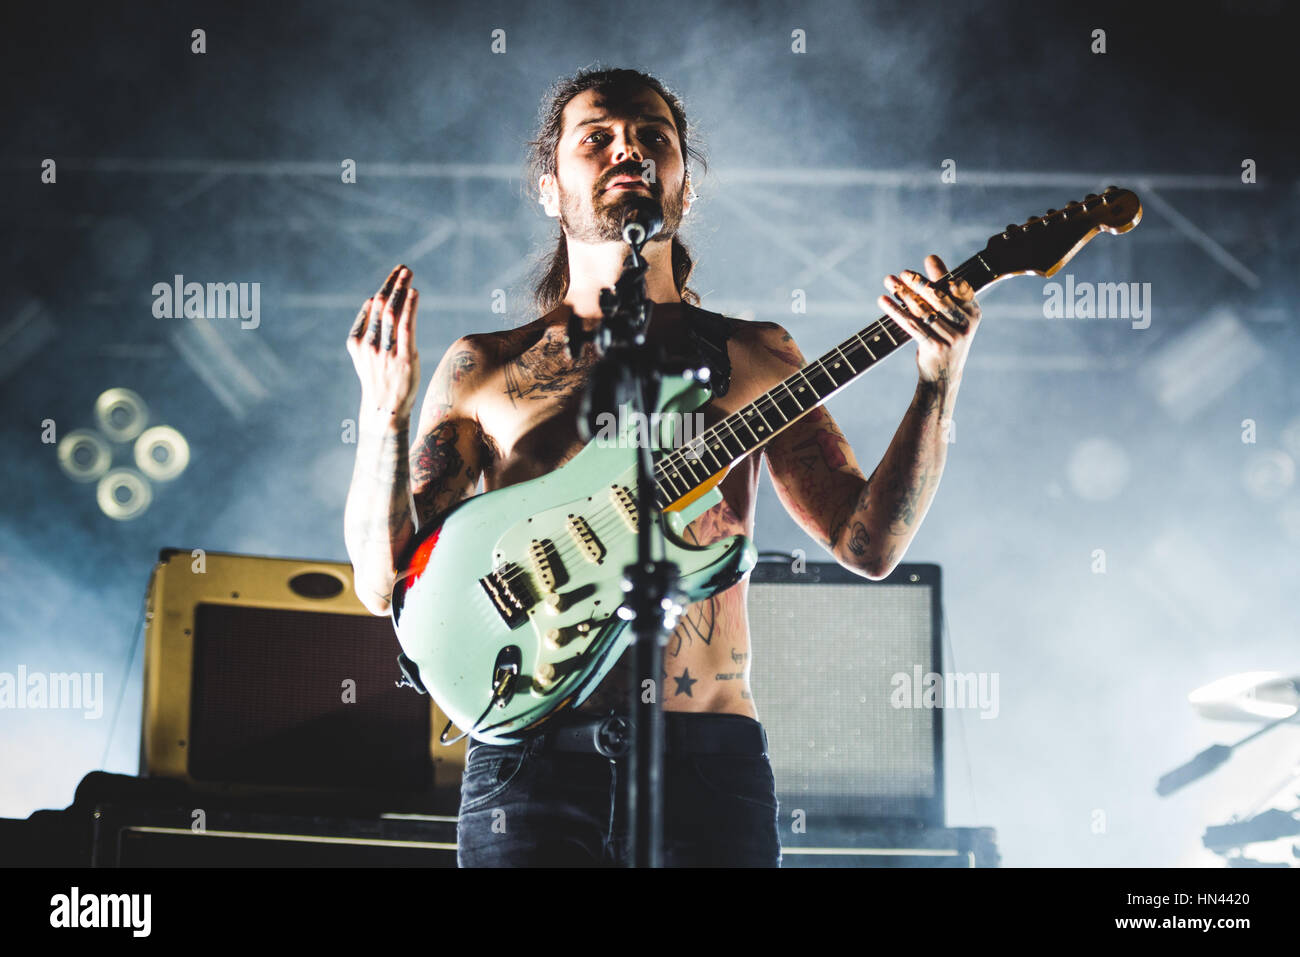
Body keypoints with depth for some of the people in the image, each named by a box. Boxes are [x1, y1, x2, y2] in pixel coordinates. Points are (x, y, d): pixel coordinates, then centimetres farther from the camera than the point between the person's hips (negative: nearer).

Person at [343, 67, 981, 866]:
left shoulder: (755, 355, 12)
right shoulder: (483, 368, 11)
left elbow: (867, 544, 5)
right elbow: (384, 584, 7)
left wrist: (938, 384, -6)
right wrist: (385, 411, -6)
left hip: (710, 750, 1)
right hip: (532, 750, 0)